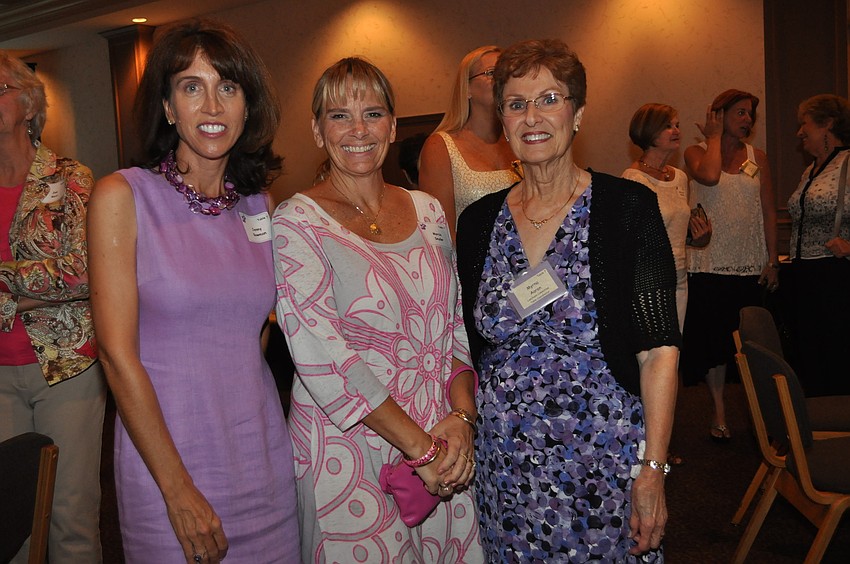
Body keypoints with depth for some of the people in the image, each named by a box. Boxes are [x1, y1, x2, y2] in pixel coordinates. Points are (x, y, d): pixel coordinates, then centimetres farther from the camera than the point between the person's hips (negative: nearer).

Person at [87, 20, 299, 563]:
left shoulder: (260, 204, 5)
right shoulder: (121, 196, -8)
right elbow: (119, 355, -11)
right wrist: (179, 491, -13)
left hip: (266, 463, 4)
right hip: (166, 464, -4)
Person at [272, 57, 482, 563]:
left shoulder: (426, 209, 5)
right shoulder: (298, 221, -10)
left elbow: (457, 323, 7)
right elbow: (323, 356, -17)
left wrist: (462, 416, -8)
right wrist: (418, 445, -17)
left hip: (443, 442, 5)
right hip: (348, 446, -4)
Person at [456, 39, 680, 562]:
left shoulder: (627, 206, -8)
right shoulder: (479, 221, 3)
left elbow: (659, 351, -11)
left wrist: (652, 470, -14)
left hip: (606, 458, -3)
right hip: (506, 464, 3)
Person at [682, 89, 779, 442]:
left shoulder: (757, 157, 10)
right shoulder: (696, 152, 1)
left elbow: (769, 211, 9)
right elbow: (709, 176, -22)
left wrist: (772, 260, 3)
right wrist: (714, 137, -7)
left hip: (751, 267, 3)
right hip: (709, 264, -3)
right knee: (713, 340, 2)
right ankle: (719, 413, 15)